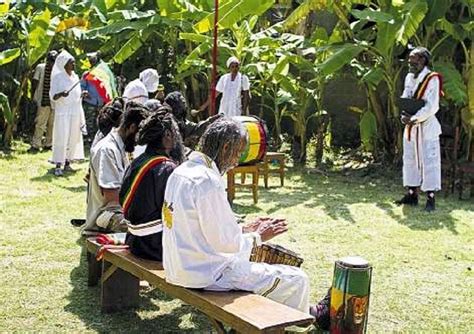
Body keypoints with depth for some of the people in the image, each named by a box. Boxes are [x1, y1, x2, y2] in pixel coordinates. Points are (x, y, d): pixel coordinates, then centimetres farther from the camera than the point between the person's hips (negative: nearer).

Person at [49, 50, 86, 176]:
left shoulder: (75, 77, 12)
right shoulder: (58, 77, -5)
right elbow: (53, 96, -10)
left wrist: (82, 94, 0)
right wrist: (61, 94, -29)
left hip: (75, 112, 6)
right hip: (63, 113, -6)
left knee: (73, 138, 6)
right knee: (61, 138, -9)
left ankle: (67, 163, 15)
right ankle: (58, 166, -8)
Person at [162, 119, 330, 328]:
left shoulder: (181, 171, 7)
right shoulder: (208, 182, -23)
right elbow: (224, 242, -21)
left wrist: (245, 229, 12)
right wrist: (257, 237, -3)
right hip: (206, 275, -10)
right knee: (296, 280, -3)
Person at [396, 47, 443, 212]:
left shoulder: (432, 79, -13)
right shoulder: (409, 78, 10)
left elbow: (432, 107, -18)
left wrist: (413, 119, -22)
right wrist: (404, 116, -9)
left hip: (426, 127, -8)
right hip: (410, 126, 8)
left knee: (429, 161, -5)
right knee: (410, 160, 13)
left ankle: (430, 198, -1)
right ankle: (412, 194, 23)